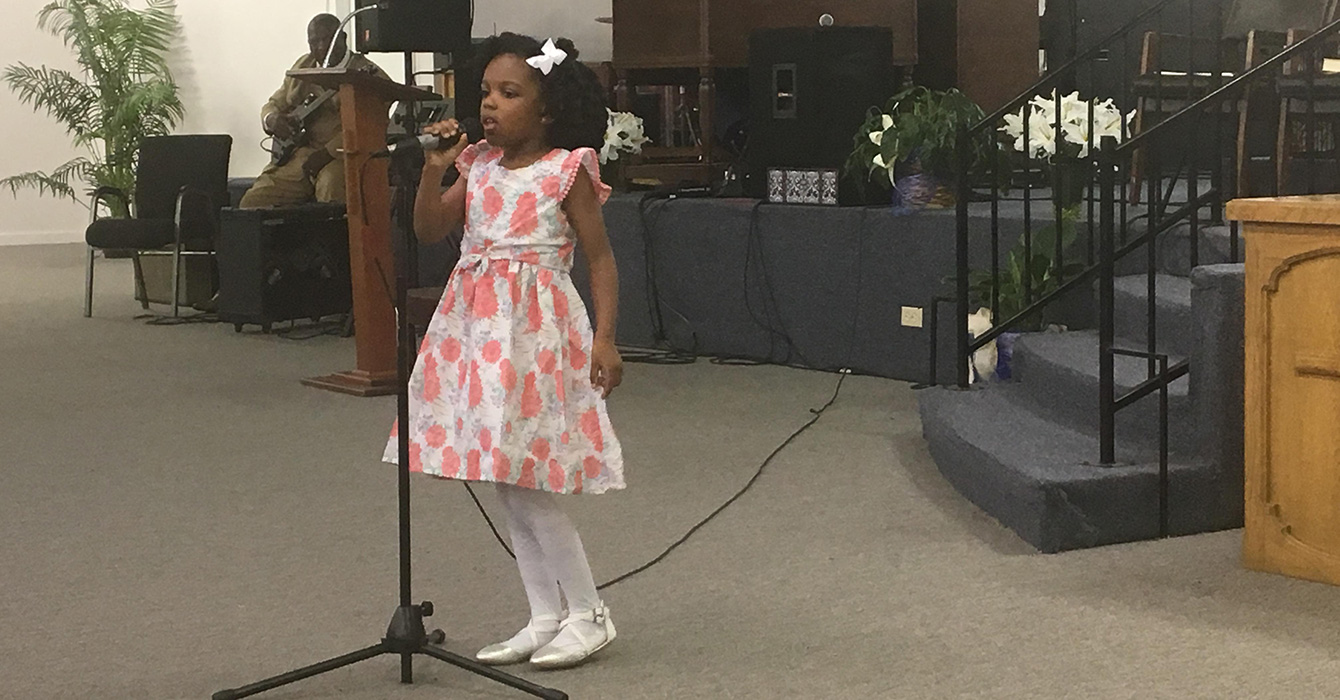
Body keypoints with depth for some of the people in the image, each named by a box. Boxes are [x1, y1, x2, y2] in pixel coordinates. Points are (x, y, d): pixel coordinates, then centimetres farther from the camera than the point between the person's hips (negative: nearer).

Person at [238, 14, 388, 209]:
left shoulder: (364, 72, -4)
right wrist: (272, 119, 0)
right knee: (251, 203, -12)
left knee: (331, 186, -39)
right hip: (297, 154, 6)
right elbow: (274, 104, 25)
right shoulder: (302, 68, 18)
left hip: (340, 155, -6)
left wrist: (328, 152, -24)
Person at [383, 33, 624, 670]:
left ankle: (589, 614, 8)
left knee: (521, 482, -7)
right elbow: (429, 231, 8)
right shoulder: (478, 165, 9)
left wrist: (605, 339, -13)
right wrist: (434, 168, -6)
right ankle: (546, 618, 20)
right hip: (476, 325, 7)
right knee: (505, 485, 9)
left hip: (534, 329, -6)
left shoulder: (567, 170, -7)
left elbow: (599, 256, -5)